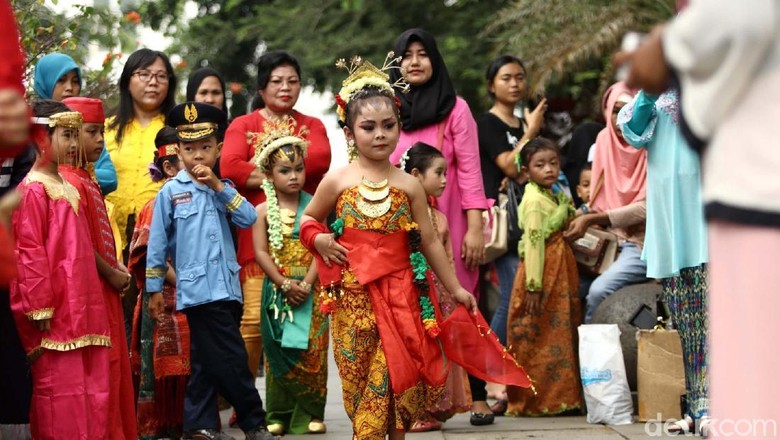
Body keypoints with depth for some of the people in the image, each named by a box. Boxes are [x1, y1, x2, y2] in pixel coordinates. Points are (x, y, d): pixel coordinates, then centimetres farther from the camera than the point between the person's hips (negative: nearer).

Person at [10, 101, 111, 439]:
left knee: (92, 391, 8)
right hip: (56, 312, -9)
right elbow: (29, 252, -15)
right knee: (60, 391, -6)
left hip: (82, 308, 9)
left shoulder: (67, 186, 17)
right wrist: (40, 309, -17)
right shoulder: (34, 189, -9)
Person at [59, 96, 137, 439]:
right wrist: (111, 274, -11)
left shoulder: (86, 180, 16)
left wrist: (116, 268, 6)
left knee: (112, 365, 12)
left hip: (105, 289, 10)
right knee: (102, 365, -7)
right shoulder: (70, 182, -15)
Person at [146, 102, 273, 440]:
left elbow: (248, 219, -2)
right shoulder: (171, 192, -1)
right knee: (232, 361, -6)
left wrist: (219, 186, -9)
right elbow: (157, 243, 1)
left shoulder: (222, 188, 12)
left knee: (208, 361, 11)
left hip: (227, 288, 5)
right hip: (199, 289, -5)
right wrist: (154, 289, 0)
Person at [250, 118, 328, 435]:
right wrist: (285, 284, -12)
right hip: (277, 289, 1)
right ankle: (279, 414, 8)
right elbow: (261, 252, -2)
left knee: (312, 351, -2)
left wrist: (306, 283, -15)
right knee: (278, 351, 2)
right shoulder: (263, 211, 3)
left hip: (310, 289, -1)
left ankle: (310, 413, 5)